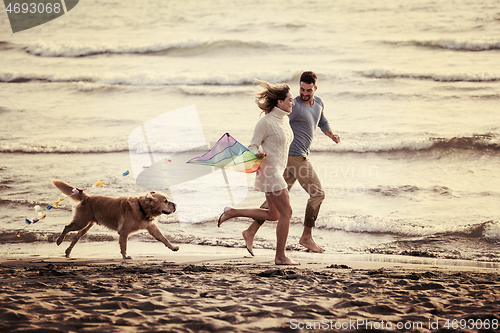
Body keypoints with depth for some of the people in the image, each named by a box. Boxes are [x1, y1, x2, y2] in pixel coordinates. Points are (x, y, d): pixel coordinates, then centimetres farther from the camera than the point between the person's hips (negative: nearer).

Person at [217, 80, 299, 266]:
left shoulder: (284, 120, 11)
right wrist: (258, 154, -32)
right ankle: (280, 257, 0)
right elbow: (253, 146, -12)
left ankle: (232, 212, 24)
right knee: (286, 212, -8)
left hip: (277, 171, 10)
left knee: (273, 215, 15)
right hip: (269, 171, -10)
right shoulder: (266, 122, -15)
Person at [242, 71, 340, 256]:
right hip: (295, 155, -9)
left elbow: (322, 123, 32)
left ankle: (251, 232, 6)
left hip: (300, 156, 9)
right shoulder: (294, 106, -14)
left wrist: (332, 135, 11)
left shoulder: (318, 102, 13)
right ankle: (307, 237, 7)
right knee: (317, 193, -4)